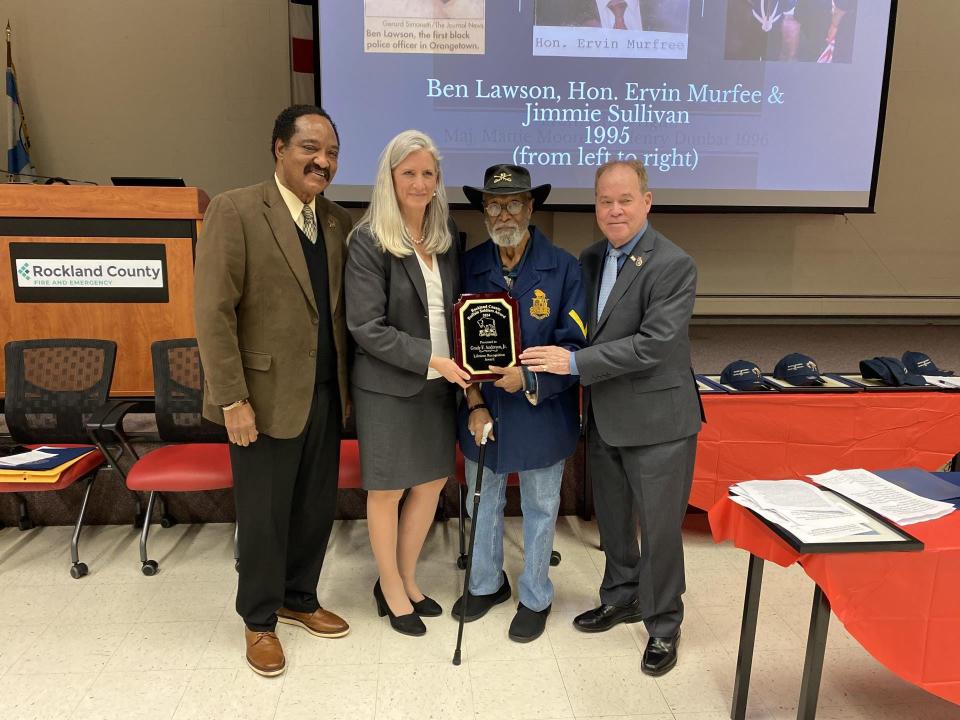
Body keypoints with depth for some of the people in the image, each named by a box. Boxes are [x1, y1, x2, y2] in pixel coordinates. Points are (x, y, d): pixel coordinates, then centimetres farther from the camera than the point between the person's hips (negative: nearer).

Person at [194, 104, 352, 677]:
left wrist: (346, 384, 7)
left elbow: (340, 310, 9)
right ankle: (260, 620, 32)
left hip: (326, 394, 6)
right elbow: (214, 313, -14)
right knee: (264, 517, 10)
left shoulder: (338, 221, 7)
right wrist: (233, 399, -16)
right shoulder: (235, 211, -11)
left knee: (318, 507, 17)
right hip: (266, 397, -5)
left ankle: (299, 599, 40)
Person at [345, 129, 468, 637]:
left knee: (431, 482, 14)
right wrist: (430, 358, -20)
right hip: (388, 385, -6)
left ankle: (407, 580, 35)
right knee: (388, 490, 9)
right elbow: (366, 326, -16)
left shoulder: (447, 234, 5)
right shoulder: (368, 241, -13)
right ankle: (391, 590, 30)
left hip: (439, 382, 6)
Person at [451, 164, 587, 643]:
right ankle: (486, 583, 44)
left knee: (539, 508, 14)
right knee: (484, 500, 19)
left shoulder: (562, 267, -12)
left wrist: (530, 378, -26)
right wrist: (475, 403, -8)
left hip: (542, 413, -3)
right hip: (482, 409, 3)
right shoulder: (469, 266, -3)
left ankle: (536, 597, 37)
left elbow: (576, 345, -13)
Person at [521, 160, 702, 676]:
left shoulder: (674, 266, -17)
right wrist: (557, 358, -4)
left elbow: (653, 344, -25)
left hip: (657, 420, -7)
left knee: (659, 527, 6)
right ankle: (621, 598, 43)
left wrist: (576, 363, -26)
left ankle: (663, 625, 28)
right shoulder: (591, 259, 6)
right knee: (611, 518, 21)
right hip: (604, 417, 7)